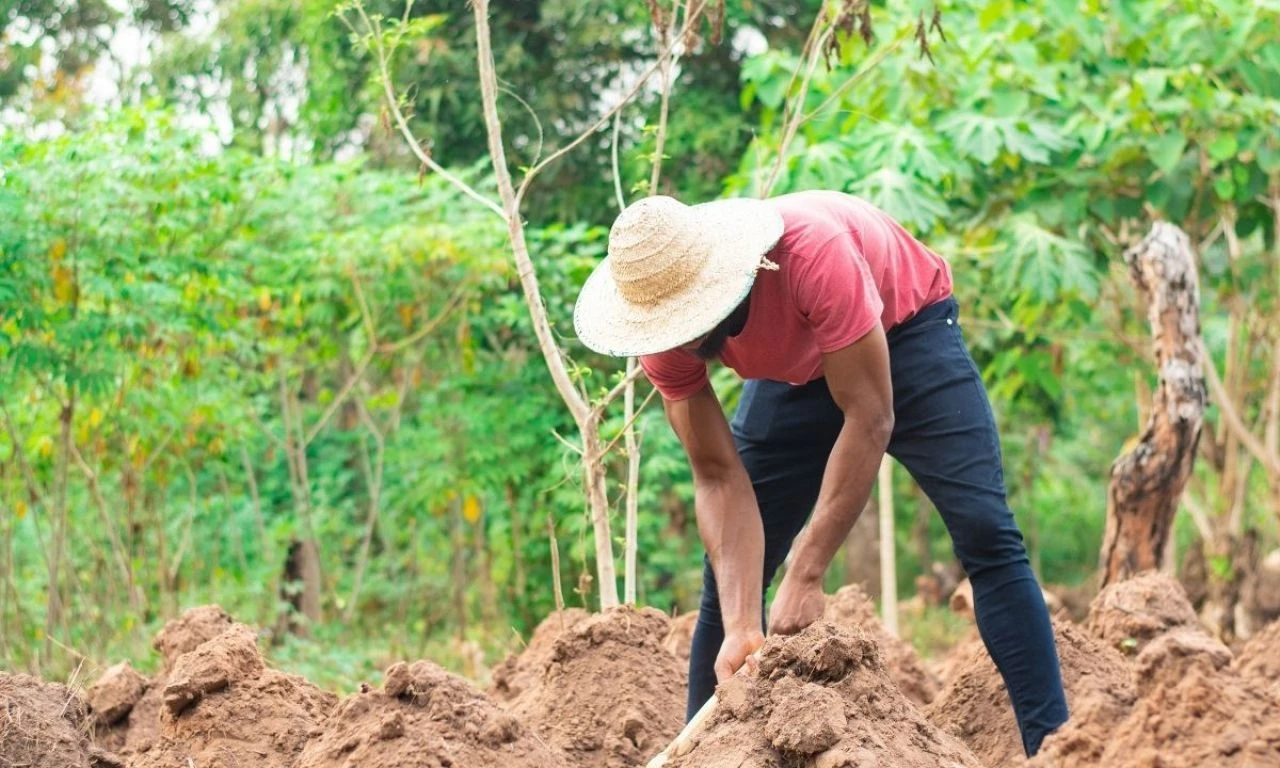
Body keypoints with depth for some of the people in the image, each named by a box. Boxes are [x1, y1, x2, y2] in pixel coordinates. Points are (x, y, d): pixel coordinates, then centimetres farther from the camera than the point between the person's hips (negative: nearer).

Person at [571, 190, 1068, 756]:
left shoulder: (813, 252, -42)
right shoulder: (665, 332, -26)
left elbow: (870, 419, -37)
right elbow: (719, 477, -23)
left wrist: (805, 576, -38)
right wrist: (740, 628, -33)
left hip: (905, 327, -4)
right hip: (794, 370, 4)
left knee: (984, 534, -19)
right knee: (730, 572, -5)